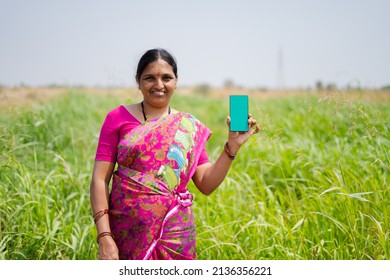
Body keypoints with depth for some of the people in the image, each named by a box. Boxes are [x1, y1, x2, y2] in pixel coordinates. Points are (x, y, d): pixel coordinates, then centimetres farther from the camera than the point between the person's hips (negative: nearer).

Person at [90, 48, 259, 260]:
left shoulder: (190, 127, 5)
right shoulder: (118, 118, 0)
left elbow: (206, 184, 3)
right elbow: (100, 179, -5)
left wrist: (233, 145, -7)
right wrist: (104, 237, -13)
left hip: (174, 233, 1)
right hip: (127, 231, -1)